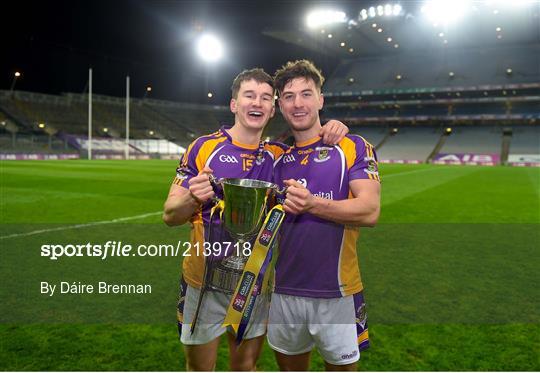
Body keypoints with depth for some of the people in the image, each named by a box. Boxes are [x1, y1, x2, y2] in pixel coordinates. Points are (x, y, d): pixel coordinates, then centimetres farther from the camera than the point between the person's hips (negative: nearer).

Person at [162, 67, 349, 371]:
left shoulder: (277, 155, 3)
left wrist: (332, 129, -5)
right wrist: (193, 199, -29)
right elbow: (170, 215, -6)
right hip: (204, 282, -2)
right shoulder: (204, 147, -7)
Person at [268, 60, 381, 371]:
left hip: (336, 293, -3)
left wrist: (311, 203, -25)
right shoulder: (278, 157, 9)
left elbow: (369, 211, -16)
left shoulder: (353, 147, -4)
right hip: (283, 290, 4)